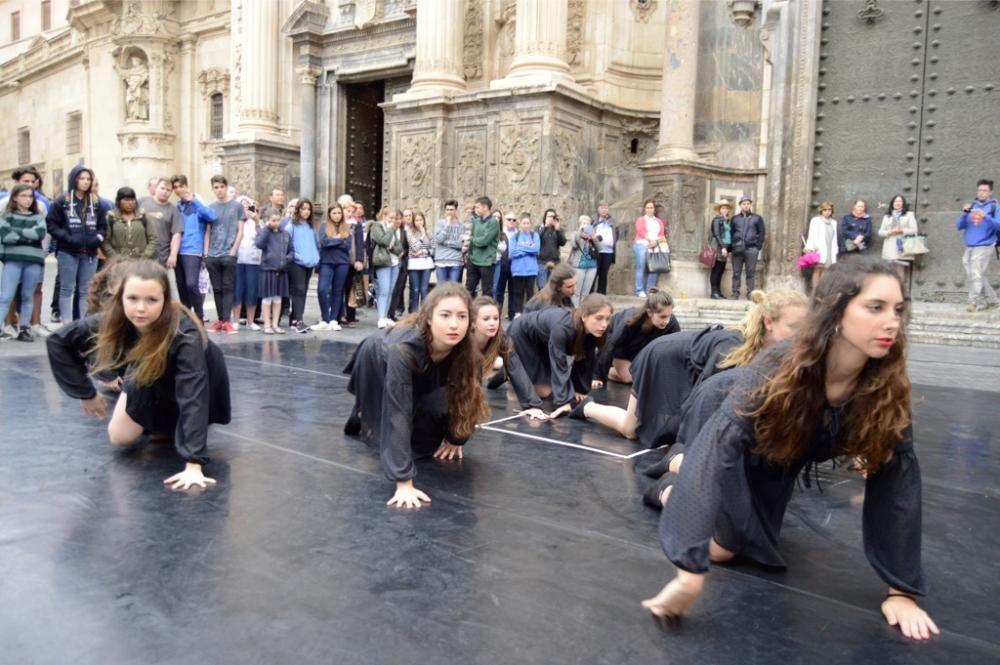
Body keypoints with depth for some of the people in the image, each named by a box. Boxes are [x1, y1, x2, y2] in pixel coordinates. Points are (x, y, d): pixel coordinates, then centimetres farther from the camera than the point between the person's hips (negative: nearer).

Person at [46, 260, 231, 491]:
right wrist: (86, 393, -13)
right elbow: (58, 341, -14)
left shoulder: (185, 334, -42)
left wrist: (193, 464, -55)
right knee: (119, 437, -7)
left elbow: (192, 396, -49)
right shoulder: (115, 321, -29)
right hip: (148, 387, 2)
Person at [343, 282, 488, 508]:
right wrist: (403, 482, -53)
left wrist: (454, 438, -2)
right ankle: (365, 417, 21)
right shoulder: (403, 349, -47)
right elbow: (398, 413, -49)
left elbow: (465, 399, -14)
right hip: (377, 363, -4)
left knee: (427, 443, 0)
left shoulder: (469, 355, -33)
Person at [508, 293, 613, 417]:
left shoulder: (590, 331, -22)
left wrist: (580, 390, -13)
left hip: (542, 339, 7)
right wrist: (564, 401, -46)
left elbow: (585, 361, -10)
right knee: (544, 391, -6)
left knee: (551, 388, 10)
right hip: (521, 334, -7)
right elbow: (559, 366, -42)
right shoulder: (562, 329, -43)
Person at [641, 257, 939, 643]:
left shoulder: (888, 387, -30)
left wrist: (902, 590, -24)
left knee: (726, 547, 5)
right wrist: (690, 571, -57)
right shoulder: (780, 371, -42)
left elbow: (897, 479, -24)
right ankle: (672, 490, 14)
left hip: (778, 460, 4)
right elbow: (717, 450, -50)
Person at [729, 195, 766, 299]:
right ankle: (735, 293, 5)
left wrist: (758, 247, -5)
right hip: (737, 249, 2)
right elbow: (730, 234, 13)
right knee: (736, 273, 2)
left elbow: (762, 233, 6)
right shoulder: (735, 218, 15)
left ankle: (750, 293, 0)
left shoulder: (757, 218, 10)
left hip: (751, 249, -2)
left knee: (751, 272, -2)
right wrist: (730, 249, 4)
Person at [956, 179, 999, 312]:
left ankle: (973, 302, -8)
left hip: (983, 247, -6)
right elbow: (959, 226, 6)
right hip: (969, 247, 6)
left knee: (976, 275, -13)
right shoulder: (972, 206, 11)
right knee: (972, 276, 10)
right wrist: (964, 214, -11)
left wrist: (985, 216, -28)